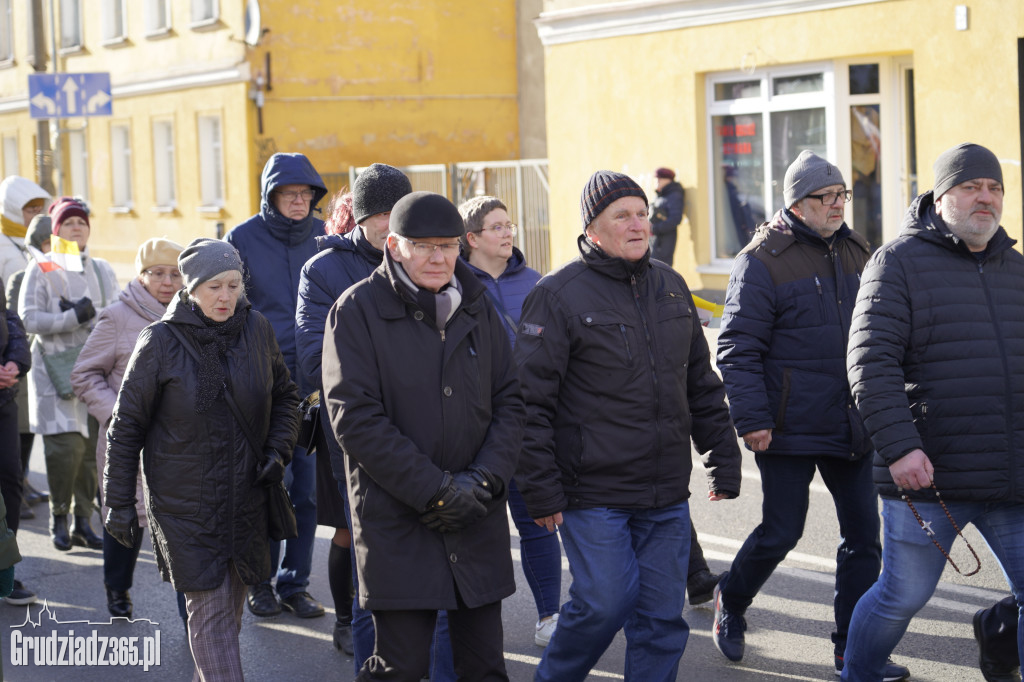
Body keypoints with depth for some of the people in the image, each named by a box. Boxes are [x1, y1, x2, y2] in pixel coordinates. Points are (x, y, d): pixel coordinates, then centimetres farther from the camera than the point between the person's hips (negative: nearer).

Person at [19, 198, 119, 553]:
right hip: (56, 370, -4)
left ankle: (83, 521, 12)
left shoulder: (103, 270, 15)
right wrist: (74, 318, -16)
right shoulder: (41, 270, 2)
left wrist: (88, 314, -9)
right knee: (66, 446, -12)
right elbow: (29, 318, -6)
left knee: (93, 447, 0)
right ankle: (58, 517, 6)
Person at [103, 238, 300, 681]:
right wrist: (119, 502, -4)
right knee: (210, 609, -9)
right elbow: (126, 425, -3)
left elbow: (285, 395, 18)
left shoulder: (257, 330, 1)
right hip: (183, 501, -4)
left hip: (246, 495, 4)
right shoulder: (161, 341, -9)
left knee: (231, 606, 12)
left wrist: (278, 450, 1)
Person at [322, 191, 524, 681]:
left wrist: (484, 480, -6)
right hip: (396, 521, -4)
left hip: (478, 521, 4)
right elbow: (356, 419, -12)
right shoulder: (357, 310, -5)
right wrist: (435, 491, -14)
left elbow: (509, 401, 10)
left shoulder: (477, 307, 10)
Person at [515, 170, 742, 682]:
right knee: (605, 603, -7)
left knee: (663, 612, 6)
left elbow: (702, 384, 19)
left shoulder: (670, 286, 12)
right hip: (592, 492, -6)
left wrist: (724, 461, 15)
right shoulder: (559, 294, -8)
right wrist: (541, 491, -13)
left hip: (667, 497, 6)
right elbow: (530, 400, -10)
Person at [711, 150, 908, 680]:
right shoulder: (762, 261, -9)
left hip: (853, 428, 6)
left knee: (863, 535, 5)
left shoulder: (856, 253, 12)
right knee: (781, 532, 1)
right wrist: (751, 419, -17)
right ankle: (731, 602, 29)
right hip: (790, 430, -6)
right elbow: (738, 349, -11)